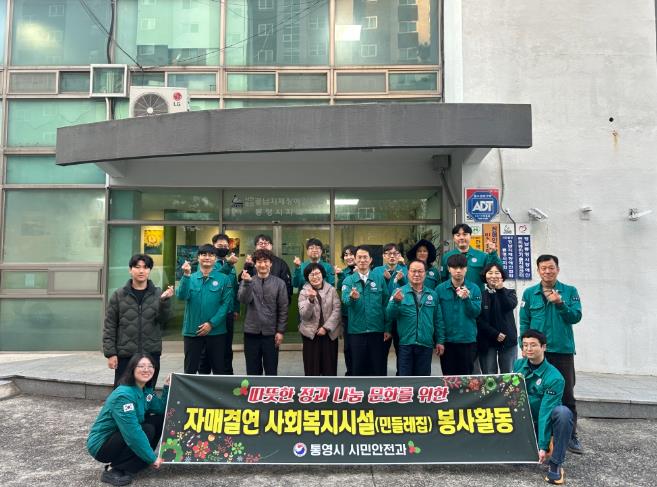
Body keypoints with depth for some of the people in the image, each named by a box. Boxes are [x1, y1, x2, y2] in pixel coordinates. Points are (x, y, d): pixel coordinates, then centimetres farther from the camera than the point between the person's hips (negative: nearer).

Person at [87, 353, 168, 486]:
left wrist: (167, 387, -8)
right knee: (148, 430, -25)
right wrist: (152, 458, -26)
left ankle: (139, 459, 5)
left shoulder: (146, 390, -1)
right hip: (101, 445, -8)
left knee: (159, 420, -3)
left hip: (121, 436, 8)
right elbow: (132, 432, -32)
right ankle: (113, 470, -13)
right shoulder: (124, 395, -29)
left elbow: (162, 410, 1)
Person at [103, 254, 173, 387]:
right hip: (125, 355, -1)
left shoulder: (158, 294, 4)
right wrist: (110, 353, -4)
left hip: (151, 353, 1)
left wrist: (164, 300, -24)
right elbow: (109, 326, 3)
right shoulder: (119, 295, 2)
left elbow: (164, 319, -7)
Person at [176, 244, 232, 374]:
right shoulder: (190, 278, 5)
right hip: (192, 331, 1)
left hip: (216, 331, -1)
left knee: (219, 369, 10)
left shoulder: (224, 279, -1)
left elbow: (226, 304, -6)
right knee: (190, 369, 11)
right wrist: (186, 275, -24)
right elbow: (181, 296, -11)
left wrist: (212, 323, -14)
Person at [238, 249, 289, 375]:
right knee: (252, 369, 11)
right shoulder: (247, 281, 2)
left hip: (271, 332, -1)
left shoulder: (279, 283, 0)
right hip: (251, 332, 1)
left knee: (271, 369, 9)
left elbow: (283, 309, -1)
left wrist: (280, 331, -6)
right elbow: (243, 299, -16)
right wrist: (247, 282, -29)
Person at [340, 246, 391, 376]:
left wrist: (387, 328, -1)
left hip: (377, 330, 0)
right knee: (358, 367, 10)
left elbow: (386, 305, 3)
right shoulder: (348, 280, 1)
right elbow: (345, 300, -16)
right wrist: (352, 297, -39)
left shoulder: (379, 279, 2)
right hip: (356, 331, 0)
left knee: (379, 367, 8)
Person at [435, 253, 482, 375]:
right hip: (447, 339, 0)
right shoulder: (440, 289, -1)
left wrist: (466, 298, -23)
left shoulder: (474, 288, 0)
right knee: (448, 376, 9)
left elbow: (476, 312, -7)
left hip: (468, 339, 0)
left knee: (466, 375, 9)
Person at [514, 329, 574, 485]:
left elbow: (545, 412, -26)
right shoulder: (518, 365, -6)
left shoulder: (554, 377, -22)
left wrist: (542, 446, -27)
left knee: (563, 412, -36)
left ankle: (555, 464, -23)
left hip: (547, 420, -4)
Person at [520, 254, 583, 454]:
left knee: (567, 395, 5)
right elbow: (524, 323, 4)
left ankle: (571, 436, 17)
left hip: (563, 350, -1)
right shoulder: (529, 293, 3)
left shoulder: (570, 291, 2)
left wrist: (559, 303, -22)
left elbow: (576, 317, -7)